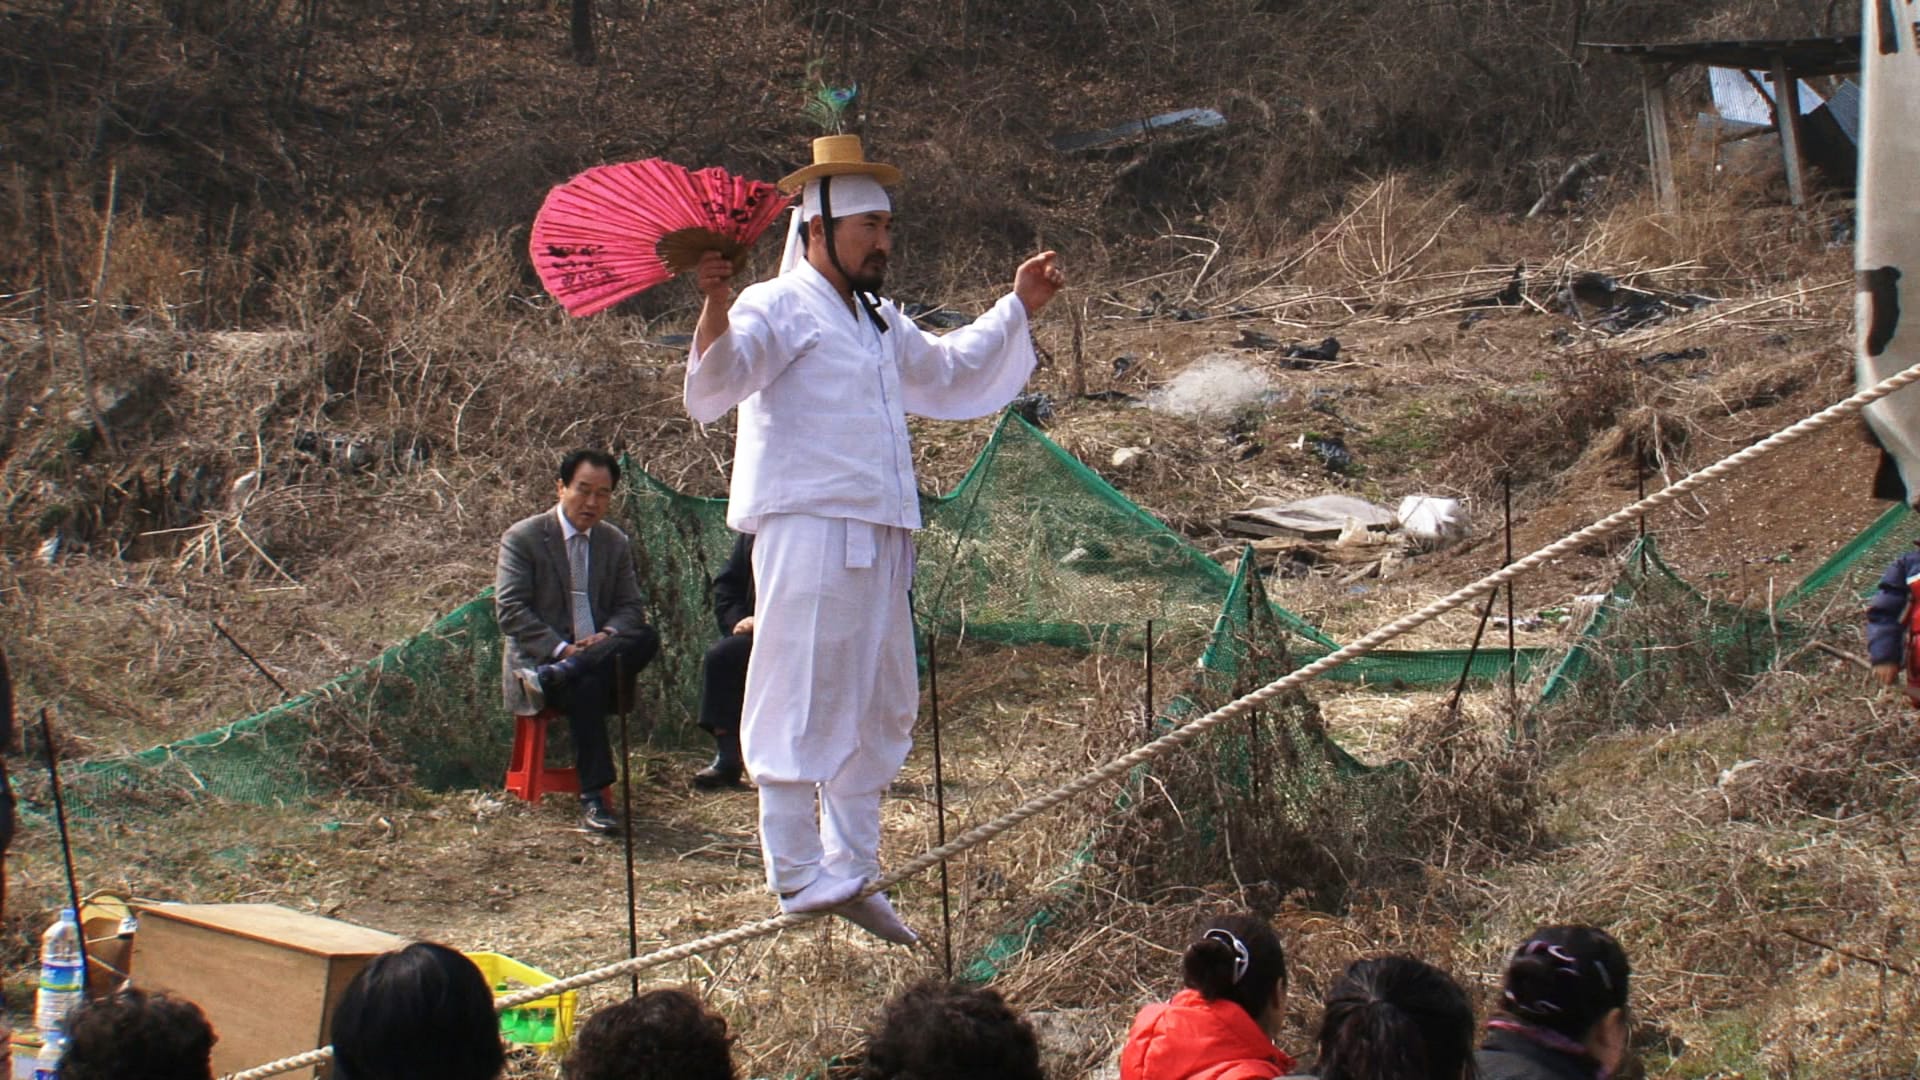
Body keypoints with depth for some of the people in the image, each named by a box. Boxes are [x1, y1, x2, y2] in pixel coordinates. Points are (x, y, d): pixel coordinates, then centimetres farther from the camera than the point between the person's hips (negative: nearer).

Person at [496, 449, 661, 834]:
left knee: (647, 638, -27)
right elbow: (510, 611, -9)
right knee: (585, 685, -38)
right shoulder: (522, 538, -2)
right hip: (539, 657, -4)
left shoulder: (616, 543, 14)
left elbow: (630, 607, 12)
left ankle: (556, 676, -37)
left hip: (597, 651, 5)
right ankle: (593, 796, -36)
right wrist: (560, 648, -23)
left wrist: (608, 635, -13)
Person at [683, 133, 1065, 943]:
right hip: (807, 532, -9)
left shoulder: (878, 321, 23)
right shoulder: (780, 308, -6)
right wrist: (716, 306, -42)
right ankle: (797, 882, -3)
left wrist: (1017, 310, 41)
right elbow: (717, 377, -24)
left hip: (878, 537, 9)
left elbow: (944, 369, 41)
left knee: (879, 707, 13)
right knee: (802, 705, -7)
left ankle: (850, 874, 22)